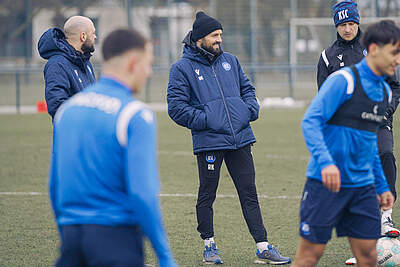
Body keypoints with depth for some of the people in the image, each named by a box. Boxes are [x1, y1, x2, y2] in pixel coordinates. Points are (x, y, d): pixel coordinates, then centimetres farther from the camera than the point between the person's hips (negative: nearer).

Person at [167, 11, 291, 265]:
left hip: (240, 139, 4)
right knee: (207, 195, 6)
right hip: (208, 142, -4)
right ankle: (209, 245, 21)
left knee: (249, 193, 3)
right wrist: (204, 120, -13)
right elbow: (177, 107, -7)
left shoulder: (230, 61, 14)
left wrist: (250, 110, 6)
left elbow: (247, 88, 24)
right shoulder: (183, 69, -2)